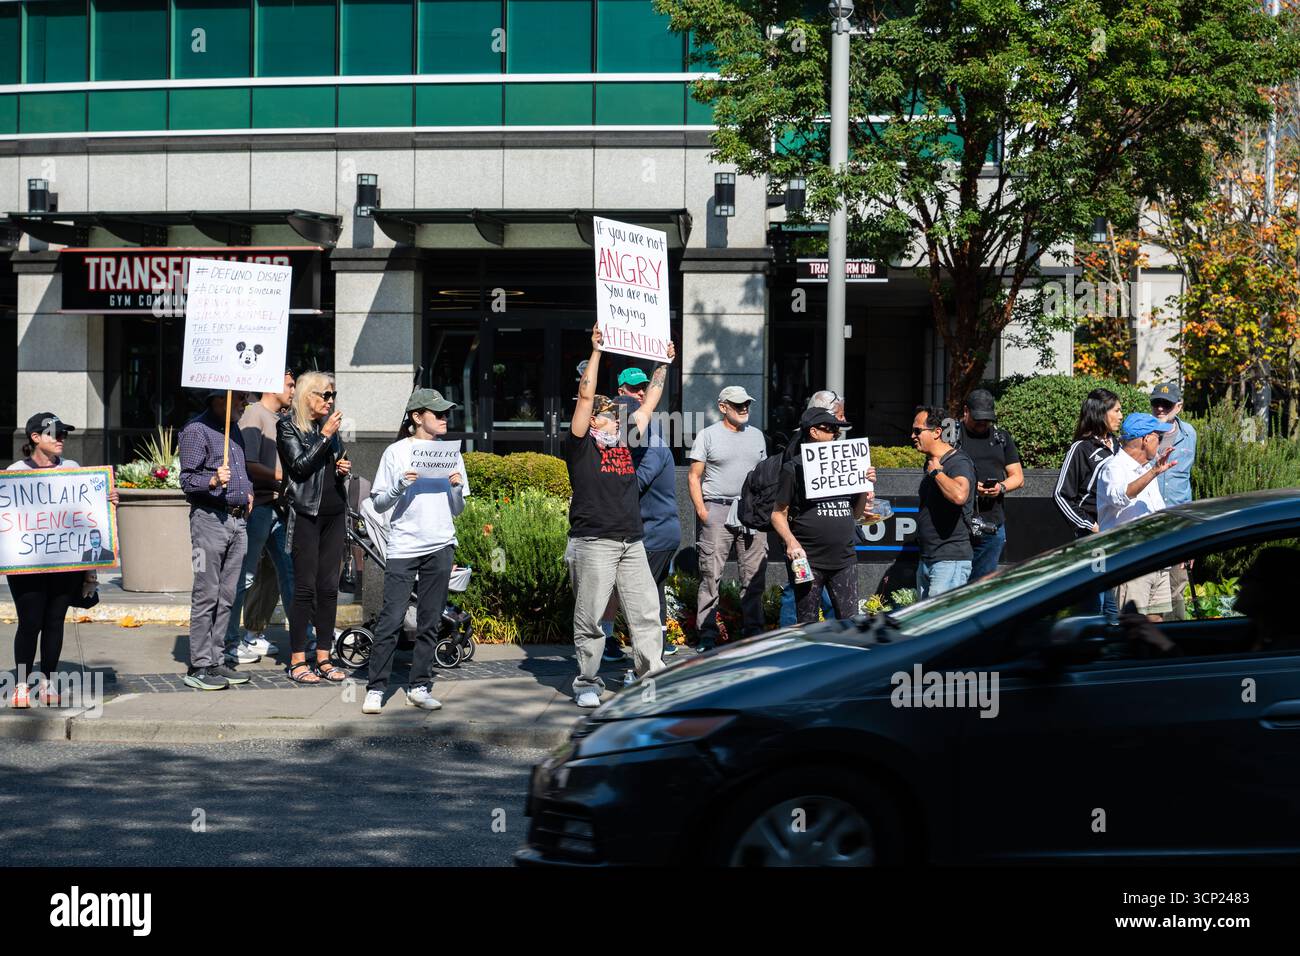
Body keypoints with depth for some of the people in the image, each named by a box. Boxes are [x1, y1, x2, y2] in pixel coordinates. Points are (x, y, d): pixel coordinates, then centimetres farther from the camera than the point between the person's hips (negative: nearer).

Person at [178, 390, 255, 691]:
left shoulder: (234, 432, 20)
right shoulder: (196, 430, -6)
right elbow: (187, 480, -11)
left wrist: (248, 491, 16)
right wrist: (213, 481, -28)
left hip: (237, 520, 8)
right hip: (210, 518, -8)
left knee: (226, 596, 8)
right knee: (206, 595, -8)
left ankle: (217, 660, 13)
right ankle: (198, 667, -7)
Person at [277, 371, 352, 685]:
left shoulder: (329, 427, 16)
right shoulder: (288, 427, -2)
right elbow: (300, 466, -14)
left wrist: (343, 468, 5)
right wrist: (325, 436, -13)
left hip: (334, 513, 6)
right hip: (306, 514, -6)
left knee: (329, 587, 6)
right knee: (305, 588, -6)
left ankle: (324, 658, 11)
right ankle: (297, 661, -1)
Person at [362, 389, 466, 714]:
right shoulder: (396, 452, 0)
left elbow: (457, 510, 14)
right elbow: (379, 503, 1)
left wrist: (456, 488, -5)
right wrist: (400, 486, -16)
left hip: (440, 547, 4)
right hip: (403, 547, -4)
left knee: (430, 621, 5)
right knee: (391, 619, -7)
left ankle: (420, 686, 12)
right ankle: (376, 689, -1)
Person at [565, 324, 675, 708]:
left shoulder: (624, 441, 16)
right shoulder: (581, 446, 0)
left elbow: (649, 404, 25)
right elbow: (585, 396, -9)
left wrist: (663, 365, 26)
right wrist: (596, 352, -10)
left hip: (632, 543, 6)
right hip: (593, 543, -6)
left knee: (645, 613, 2)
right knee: (589, 617, -1)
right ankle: (587, 682, 8)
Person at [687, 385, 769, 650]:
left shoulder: (757, 435, 16)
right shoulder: (708, 436, 2)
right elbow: (694, 476, 0)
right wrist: (701, 511, -10)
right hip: (717, 511, -4)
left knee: (754, 575, 4)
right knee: (711, 574, -6)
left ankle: (753, 631, 11)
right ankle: (707, 635, -3)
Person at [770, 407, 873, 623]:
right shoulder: (794, 468, -2)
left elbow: (855, 514, 19)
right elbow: (778, 514, -2)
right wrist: (791, 542, -18)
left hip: (844, 558, 4)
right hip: (808, 560, -4)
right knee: (807, 624, 3)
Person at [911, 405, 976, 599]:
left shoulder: (959, 462, -14)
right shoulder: (930, 463, 16)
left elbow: (959, 495, -35)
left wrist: (936, 471, -22)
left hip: (950, 561, -10)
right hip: (926, 559, 10)